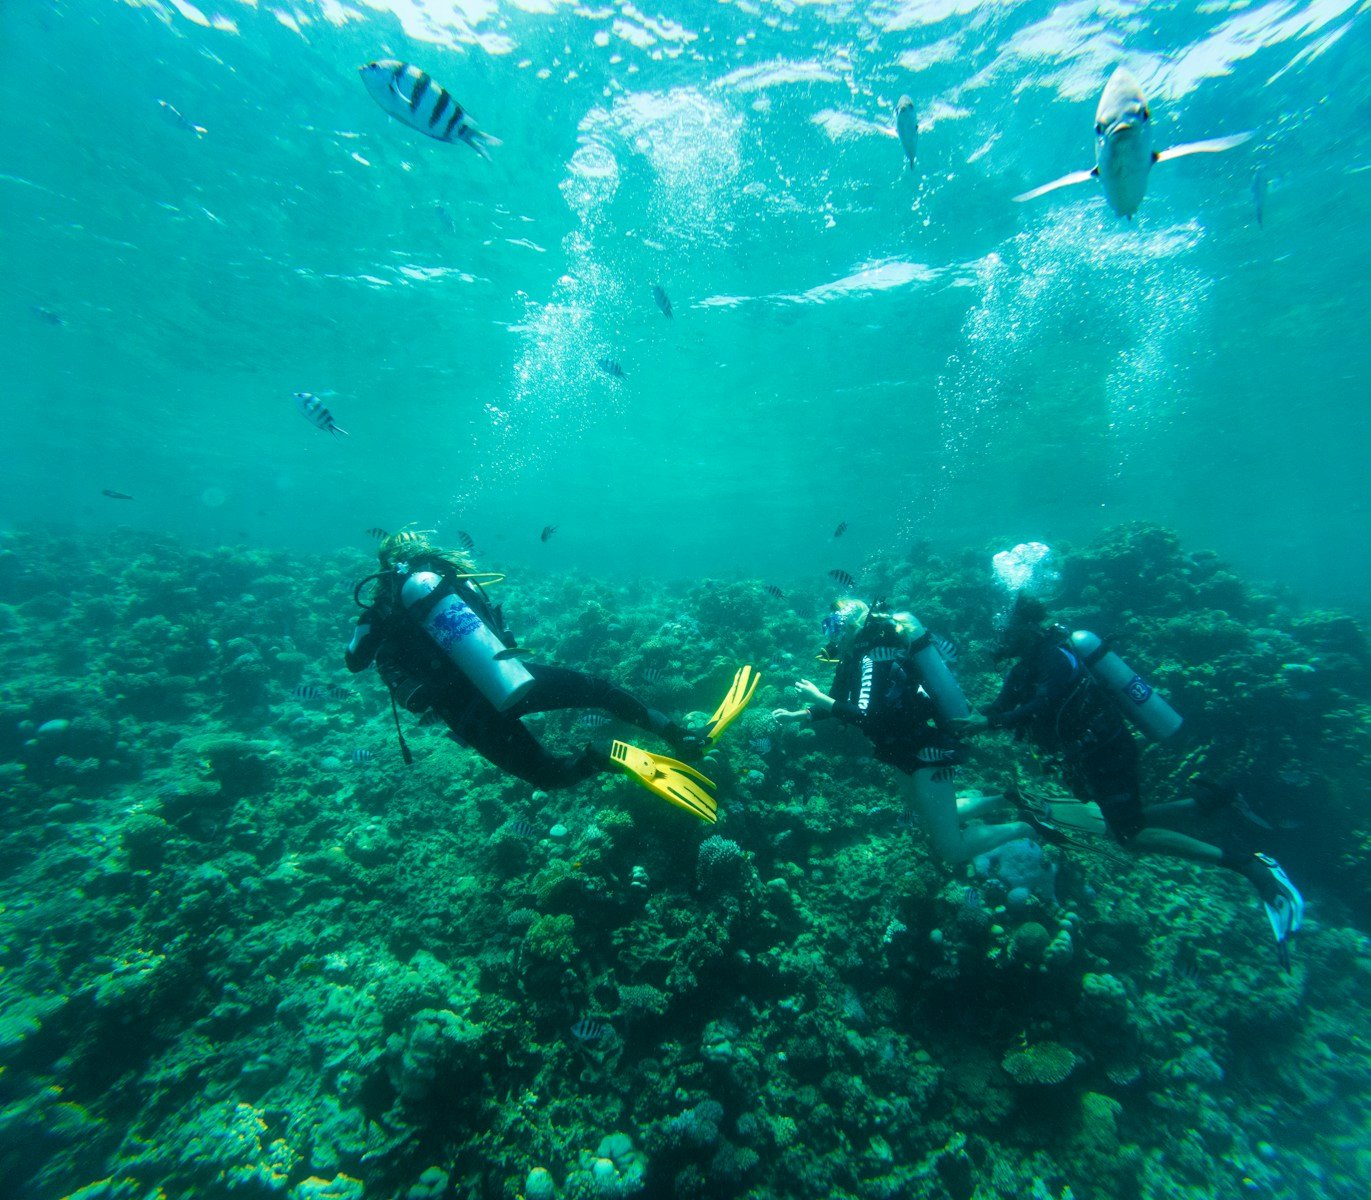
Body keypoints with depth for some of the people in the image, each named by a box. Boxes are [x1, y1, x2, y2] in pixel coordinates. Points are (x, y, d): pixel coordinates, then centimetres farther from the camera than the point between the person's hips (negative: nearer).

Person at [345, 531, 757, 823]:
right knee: (599, 688, 18)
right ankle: (683, 736, 2)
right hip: (520, 677, 1)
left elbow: (354, 660, 24)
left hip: (478, 720, -1)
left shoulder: (384, 609, 5)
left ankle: (606, 755, -24)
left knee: (554, 773, 11)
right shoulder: (446, 573, 11)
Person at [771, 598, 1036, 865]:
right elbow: (840, 704, 10)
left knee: (951, 850, -3)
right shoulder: (854, 657, 3)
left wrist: (818, 697, -28)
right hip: (912, 750, 10)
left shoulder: (872, 659, -24)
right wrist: (796, 715, 0)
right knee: (937, 820, 28)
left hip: (929, 750, -10)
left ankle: (1029, 827, 11)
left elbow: (865, 717, -35)